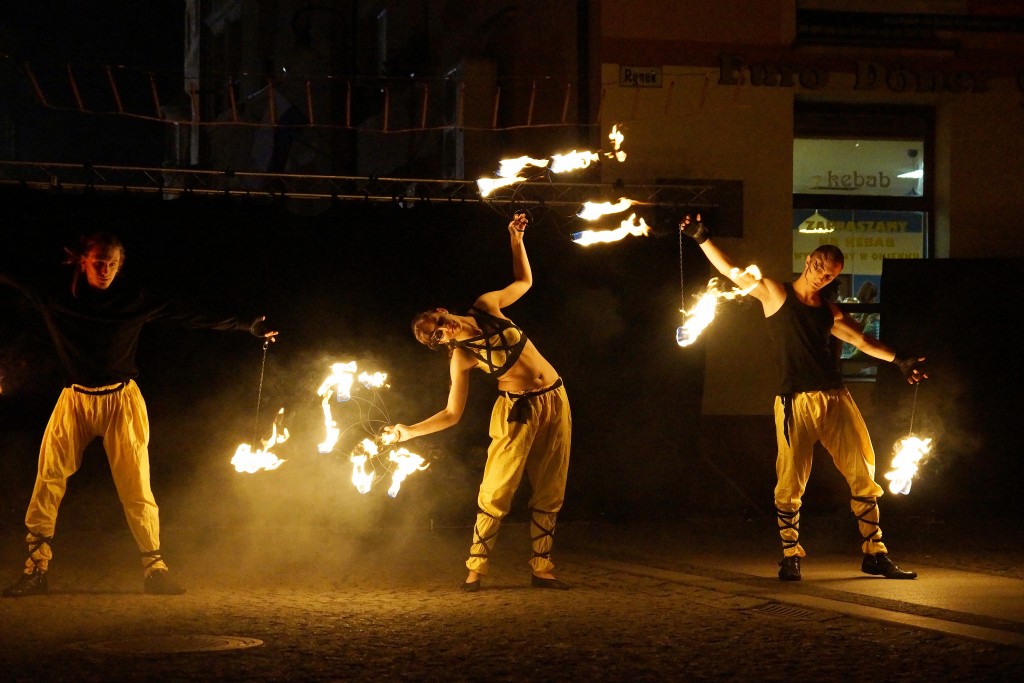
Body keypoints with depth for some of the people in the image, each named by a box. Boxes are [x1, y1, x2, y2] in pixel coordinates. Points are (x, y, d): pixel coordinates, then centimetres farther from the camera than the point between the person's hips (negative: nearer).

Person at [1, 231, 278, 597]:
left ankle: (154, 568, 6)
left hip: (121, 400, -1)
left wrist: (243, 326, -1)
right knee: (48, 480, -8)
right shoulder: (58, 298, -1)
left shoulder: (135, 299, -3)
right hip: (75, 400, 1)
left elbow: (189, 316, 0)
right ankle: (35, 570, -5)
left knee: (136, 488, -2)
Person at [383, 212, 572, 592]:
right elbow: (452, 414, -4)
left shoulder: (486, 307, 2)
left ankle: (541, 569, 11)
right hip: (519, 411, -4)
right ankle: (475, 570, -2)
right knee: (496, 491, -9)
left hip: (555, 401, 4)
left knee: (549, 492, 4)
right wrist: (408, 432, -14)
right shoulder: (461, 357, -7)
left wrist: (515, 239, 11)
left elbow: (524, 281, 19)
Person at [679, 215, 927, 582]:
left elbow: (862, 341, 17)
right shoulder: (775, 294, 4)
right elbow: (731, 271, 0)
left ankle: (874, 555, 11)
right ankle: (790, 557, 9)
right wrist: (701, 238, -8)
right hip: (797, 401, -5)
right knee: (791, 484, -4)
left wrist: (899, 361, 5)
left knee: (863, 475, 4)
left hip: (836, 399, 5)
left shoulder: (829, 312, 16)